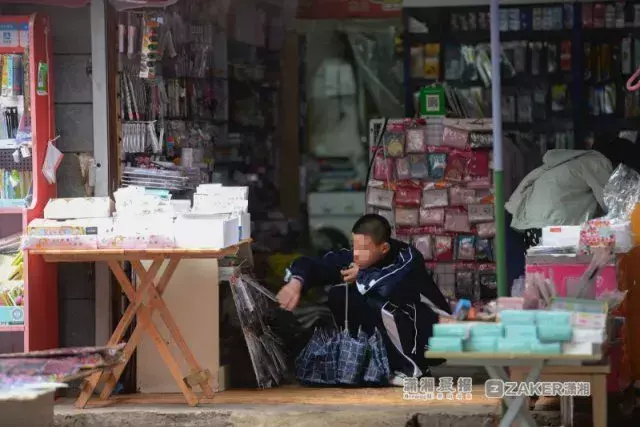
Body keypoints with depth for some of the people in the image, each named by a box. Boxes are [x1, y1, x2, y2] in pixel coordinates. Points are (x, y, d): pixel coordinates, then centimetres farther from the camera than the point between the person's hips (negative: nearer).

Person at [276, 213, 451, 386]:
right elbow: (310, 264, -9)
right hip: (393, 340, 7)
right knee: (339, 296, -6)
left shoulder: (407, 258, -26)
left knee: (378, 304, -31)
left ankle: (411, 368, -12)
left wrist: (360, 276, -25)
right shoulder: (355, 257, -9)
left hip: (432, 338, -7)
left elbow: (390, 284, -46)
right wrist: (295, 283, -32)